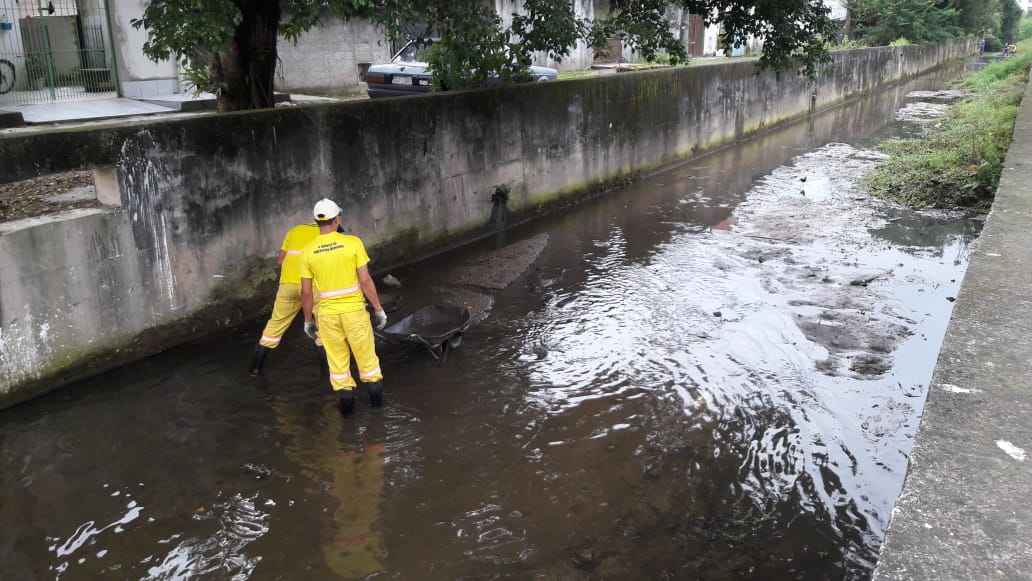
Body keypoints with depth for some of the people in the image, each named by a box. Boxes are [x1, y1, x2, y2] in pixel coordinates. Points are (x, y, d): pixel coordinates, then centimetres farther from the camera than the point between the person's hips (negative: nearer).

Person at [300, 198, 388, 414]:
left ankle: (347, 401, 21)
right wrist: (378, 309, -3)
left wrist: (308, 320, 10)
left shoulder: (308, 251, -4)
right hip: (354, 309, -1)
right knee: (366, 354, 14)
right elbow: (365, 281, -12)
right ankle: (376, 397, 24)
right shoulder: (353, 243, -11)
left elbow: (306, 292, -2)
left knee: (337, 358, 15)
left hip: (327, 313, 2)